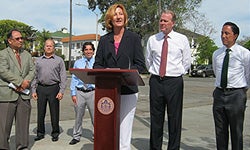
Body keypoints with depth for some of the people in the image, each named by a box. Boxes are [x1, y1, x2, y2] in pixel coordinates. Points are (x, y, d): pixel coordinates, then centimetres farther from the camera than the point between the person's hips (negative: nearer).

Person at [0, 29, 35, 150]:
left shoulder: (27, 54, 17)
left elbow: (32, 70, 9)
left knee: (23, 123, 10)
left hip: (24, 94, 5)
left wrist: (26, 82, -9)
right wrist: (20, 82, -15)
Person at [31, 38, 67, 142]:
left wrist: (61, 91, -7)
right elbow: (35, 76, 13)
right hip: (41, 88, 3)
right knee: (40, 112, 8)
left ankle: (55, 133, 15)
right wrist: (34, 90, 4)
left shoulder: (59, 60, 5)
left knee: (54, 112, 2)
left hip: (54, 88, -2)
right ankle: (40, 133, 21)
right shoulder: (38, 60, 13)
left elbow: (63, 77, 1)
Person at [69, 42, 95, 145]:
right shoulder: (77, 63, 8)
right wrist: (73, 94, 0)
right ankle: (76, 137, 28)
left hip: (93, 92, -2)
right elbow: (74, 79, 6)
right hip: (79, 92, 2)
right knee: (78, 116, 12)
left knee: (95, 116, 1)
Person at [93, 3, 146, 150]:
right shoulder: (104, 40, 13)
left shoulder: (134, 38, 5)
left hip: (128, 90, -2)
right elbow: (97, 64, 12)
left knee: (124, 134, -3)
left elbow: (140, 65, 1)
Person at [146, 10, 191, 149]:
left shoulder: (182, 39, 2)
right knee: (155, 118, 9)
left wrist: (177, 74, 7)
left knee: (175, 119, 5)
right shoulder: (152, 39, 7)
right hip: (156, 81, 2)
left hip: (174, 82, -2)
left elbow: (187, 62, 7)